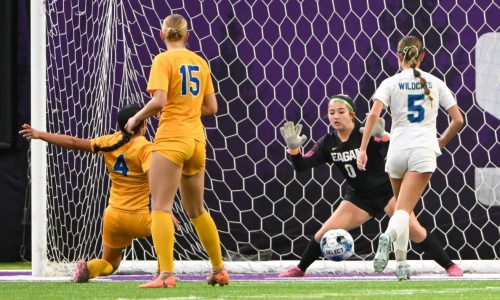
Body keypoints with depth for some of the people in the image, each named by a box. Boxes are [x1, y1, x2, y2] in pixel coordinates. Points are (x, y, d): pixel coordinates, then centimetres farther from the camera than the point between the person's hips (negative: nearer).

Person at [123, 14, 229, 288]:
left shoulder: (164, 60, -7)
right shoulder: (200, 62, 11)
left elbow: (158, 101, -18)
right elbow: (211, 108, 12)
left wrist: (136, 118, -3)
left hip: (171, 138, -6)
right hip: (197, 139, 6)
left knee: (161, 207, -9)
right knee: (196, 210, 19)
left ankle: (166, 274, -21)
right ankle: (219, 271, 23)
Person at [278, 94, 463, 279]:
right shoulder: (328, 143, -5)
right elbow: (301, 166, -7)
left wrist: (382, 136, -55)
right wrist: (293, 148, -26)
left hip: (387, 192, -4)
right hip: (358, 198, 4)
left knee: (413, 228, -21)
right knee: (324, 233, -3)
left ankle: (449, 266, -13)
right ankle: (300, 269, 18)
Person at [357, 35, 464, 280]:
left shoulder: (391, 83, 4)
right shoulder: (435, 83, 10)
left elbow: (373, 115, -11)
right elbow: (458, 120, 8)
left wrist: (363, 149, -10)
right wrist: (441, 143, 23)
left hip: (397, 150, 1)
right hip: (424, 150, -1)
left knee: (402, 209, 18)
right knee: (403, 210, -11)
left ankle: (402, 265, 8)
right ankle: (388, 235, -43)